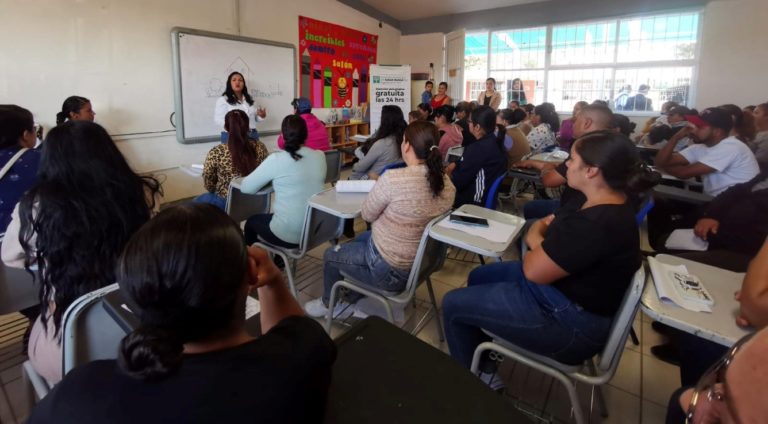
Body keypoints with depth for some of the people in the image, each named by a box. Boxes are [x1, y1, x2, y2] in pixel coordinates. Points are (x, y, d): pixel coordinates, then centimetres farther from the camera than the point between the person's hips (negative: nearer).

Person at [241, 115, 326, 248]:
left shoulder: (276, 159, -15)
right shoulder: (320, 156, 0)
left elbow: (245, 187, -6)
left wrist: (270, 178, 10)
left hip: (289, 235, -5)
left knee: (251, 222, 28)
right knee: (268, 217, 35)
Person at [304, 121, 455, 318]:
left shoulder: (393, 178, -29)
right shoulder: (447, 185, -8)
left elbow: (367, 215, -13)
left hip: (389, 270, -7)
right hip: (420, 262, 7)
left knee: (330, 255, 20)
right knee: (359, 240, 31)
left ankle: (328, 304, 46)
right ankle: (352, 301, 42)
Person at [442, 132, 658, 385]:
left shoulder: (596, 224, -33)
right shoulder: (612, 204, 2)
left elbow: (533, 270, -24)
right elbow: (552, 251, 12)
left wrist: (535, 238, -5)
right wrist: (542, 240, -8)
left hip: (568, 320, -10)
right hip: (562, 285, 11)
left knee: (453, 304, -4)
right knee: (479, 276, 22)